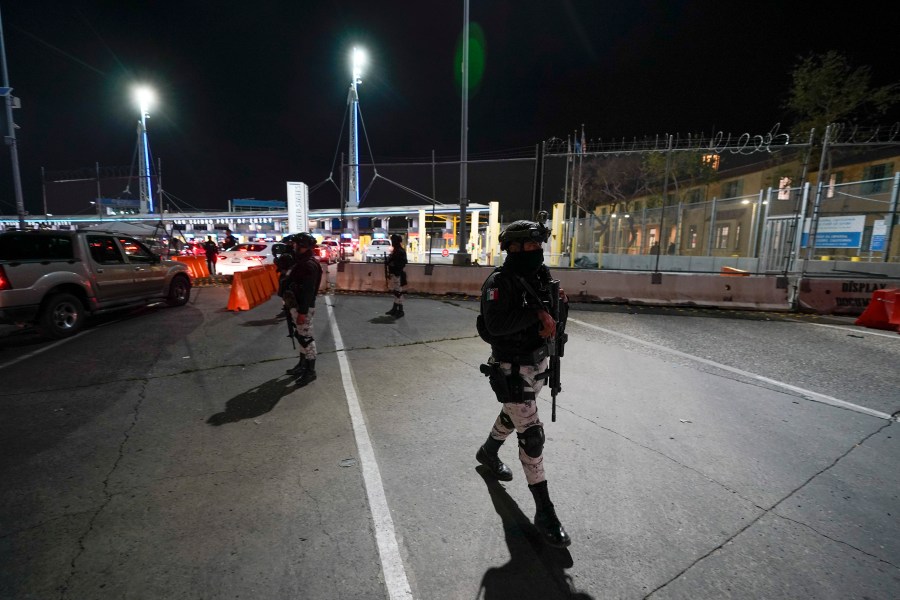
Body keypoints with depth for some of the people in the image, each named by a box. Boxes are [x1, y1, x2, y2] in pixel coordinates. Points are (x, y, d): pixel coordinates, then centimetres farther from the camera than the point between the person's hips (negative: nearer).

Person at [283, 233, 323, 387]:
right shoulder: (302, 261, 12)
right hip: (297, 306, 10)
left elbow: (309, 291, -24)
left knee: (306, 337, -4)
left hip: (304, 308, -10)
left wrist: (303, 312, -25)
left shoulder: (310, 265, -20)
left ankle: (310, 371, 5)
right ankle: (302, 364, 32)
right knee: (301, 336, 18)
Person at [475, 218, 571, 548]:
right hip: (512, 371, -8)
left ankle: (488, 452, 55)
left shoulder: (540, 277, 5)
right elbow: (496, 324, -31)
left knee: (513, 417, 27)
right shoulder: (500, 281, -18)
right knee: (532, 435, -4)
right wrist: (536, 314, -28)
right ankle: (544, 512, 12)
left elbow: (555, 324, 9)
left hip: (538, 365, 8)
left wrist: (561, 305, -12)